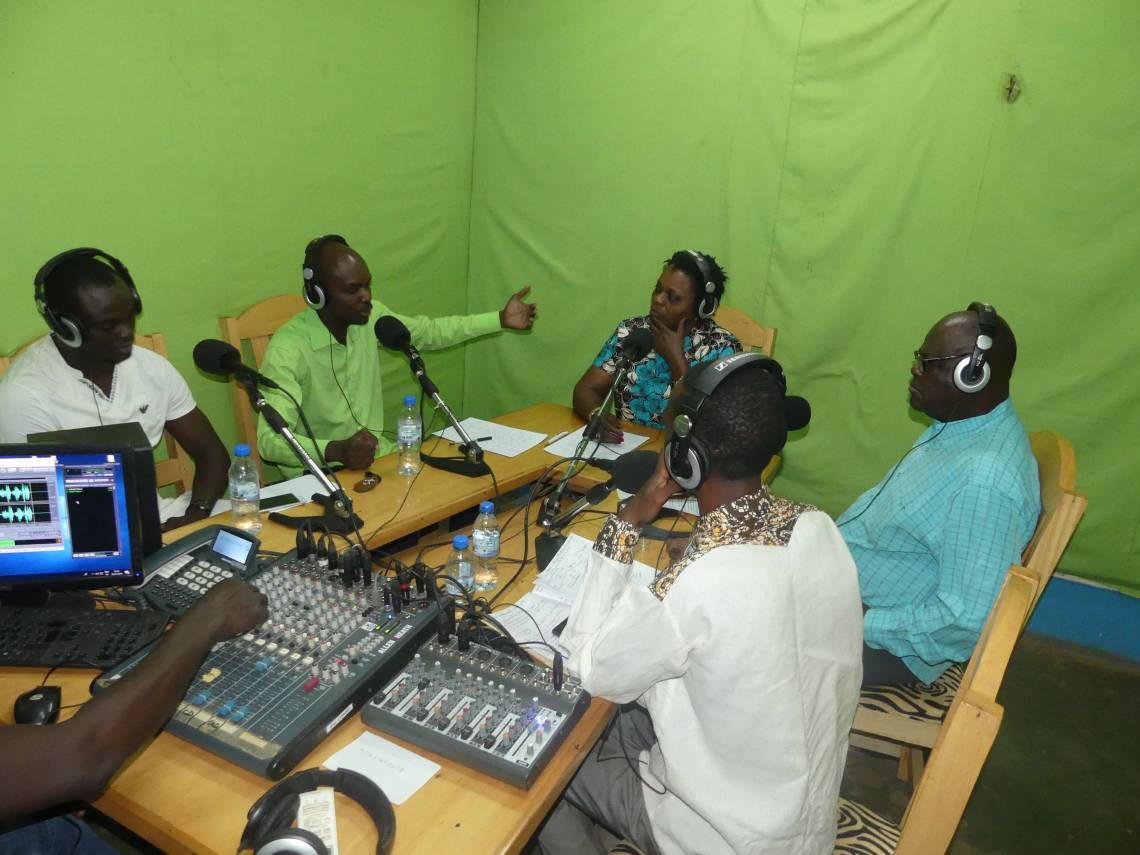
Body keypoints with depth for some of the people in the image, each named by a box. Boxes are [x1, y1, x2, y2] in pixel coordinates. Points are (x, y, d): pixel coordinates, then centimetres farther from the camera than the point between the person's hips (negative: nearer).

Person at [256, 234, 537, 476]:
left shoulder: (371, 316, -1)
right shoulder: (288, 350, -22)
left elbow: (430, 331, 16)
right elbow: (270, 441, -27)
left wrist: (500, 319, 11)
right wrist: (337, 451, -44)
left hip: (377, 455, 7)